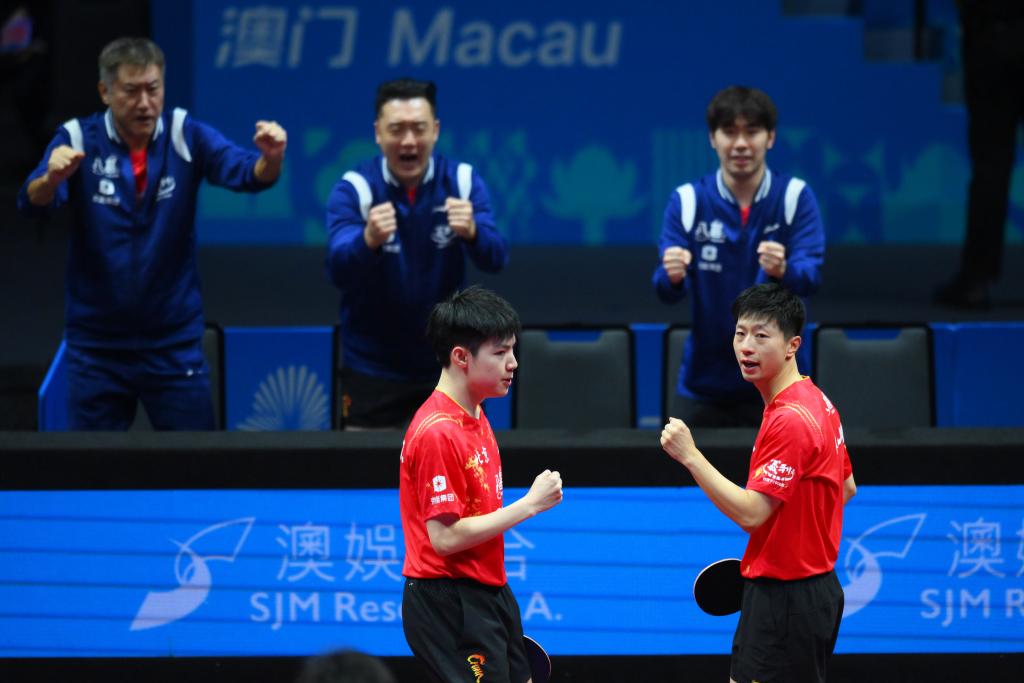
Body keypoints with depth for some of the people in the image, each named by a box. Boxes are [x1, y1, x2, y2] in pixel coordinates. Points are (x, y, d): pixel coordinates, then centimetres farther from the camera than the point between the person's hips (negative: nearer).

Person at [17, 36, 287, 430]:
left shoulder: (186, 137, -4)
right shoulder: (76, 140, -6)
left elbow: (246, 174, -18)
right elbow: (33, 202, -21)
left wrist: (270, 159, -41)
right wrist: (51, 179, -44)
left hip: (175, 343, 0)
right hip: (96, 347, 0)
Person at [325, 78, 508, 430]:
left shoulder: (463, 181, -7)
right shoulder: (353, 188, -12)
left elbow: (495, 259, -18)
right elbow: (337, 271, -25)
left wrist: (472, 232, -41)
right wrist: (368, 240, -47)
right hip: (373, 371, -2)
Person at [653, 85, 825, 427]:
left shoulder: (795, 196, -5)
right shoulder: (687, 200, -3)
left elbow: (811, 277, -16)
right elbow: (668, 292, -10)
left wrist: (782, 270, -39)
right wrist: (672, 277, -34)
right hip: (704, 385, 1)